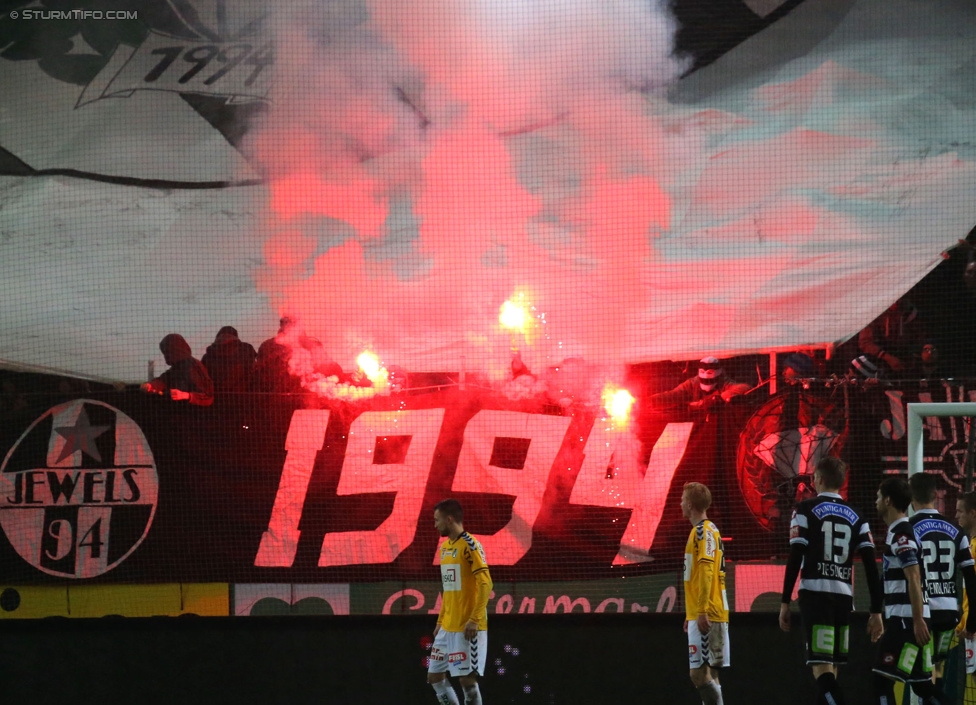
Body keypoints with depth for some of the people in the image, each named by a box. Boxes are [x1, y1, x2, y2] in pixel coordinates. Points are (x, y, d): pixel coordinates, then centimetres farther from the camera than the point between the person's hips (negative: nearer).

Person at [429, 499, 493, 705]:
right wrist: (440, 621, 20)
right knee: (434, 675, 9)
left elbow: (485, 584, -17)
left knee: (467, 678, -8)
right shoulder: (444, 547, 15)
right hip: (448, 627, 9)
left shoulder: (470, 545, -11)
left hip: (467, 628, -9)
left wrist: (475, 619, -22)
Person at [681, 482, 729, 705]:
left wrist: (702, 611, -23)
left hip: (706, 616, -10)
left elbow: (706, 573, -19)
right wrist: (691, 613, 26)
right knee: (706, 674, 8)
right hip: (699, 614, 10)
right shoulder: (700, 531, 20)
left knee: (700, 673, -13)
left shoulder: (704, 531, -10)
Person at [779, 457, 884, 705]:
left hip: (815, 594, -4)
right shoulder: (856, 517, 13)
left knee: (821, 666, -10)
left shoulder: (806, 510, 2)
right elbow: (871, 566, 7)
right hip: (844, 596, 5)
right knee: (830, 666, 15)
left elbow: (795, 558, -6)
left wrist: (785, 602, -2)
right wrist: (876, 611, 9)